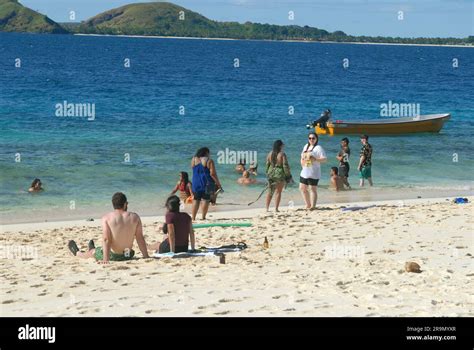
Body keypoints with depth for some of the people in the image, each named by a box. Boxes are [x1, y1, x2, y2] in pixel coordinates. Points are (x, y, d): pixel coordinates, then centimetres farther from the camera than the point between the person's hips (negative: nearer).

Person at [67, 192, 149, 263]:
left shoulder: (106, 218, -13)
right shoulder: (135, 217, -7)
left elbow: (106, 240, -19)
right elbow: (140, 238, -5)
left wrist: (105, 259, -22)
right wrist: (146, 256, 0)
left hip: (113, 256, -3)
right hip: (128, 255, 3)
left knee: (92, 252, 30)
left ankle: (77, 253, 60)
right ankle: (93, 251, 68)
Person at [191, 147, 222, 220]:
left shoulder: (194, 160, 6)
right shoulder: (209, 161, -8)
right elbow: (212, 174, -13)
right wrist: (218, 184, -8)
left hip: (195, 183, 5)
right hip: (206, 183, -5)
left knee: (196, 200, 9)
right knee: (205, 200, 0)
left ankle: (193, 218, 7)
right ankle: (203, 218, -3)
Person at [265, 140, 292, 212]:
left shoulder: (270, 154, 2)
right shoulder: (282, 154, -13)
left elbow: (267, 165, 7)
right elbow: (285, 166, -13)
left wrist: (267, 174, 17)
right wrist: (288, 176, -5)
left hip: (271, 174, 5)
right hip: (280, 174, -5)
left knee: (270, 191, 14)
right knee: (278, 192, 4)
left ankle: (267, 208, 13)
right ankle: (276, 209, 5)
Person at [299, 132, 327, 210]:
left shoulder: (318, 148, -8)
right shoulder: (306, 146, 16)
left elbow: (324, 159, -16)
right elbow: (302, 156, 29)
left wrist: (315, 159, -28)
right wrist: (302, 163, 13)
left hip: (313, 173, -8)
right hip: (304, 172, 8)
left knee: (313, 189, -4)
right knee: (302, 188, 12)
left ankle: (313, 206, 1)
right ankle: (308, 205, 24)